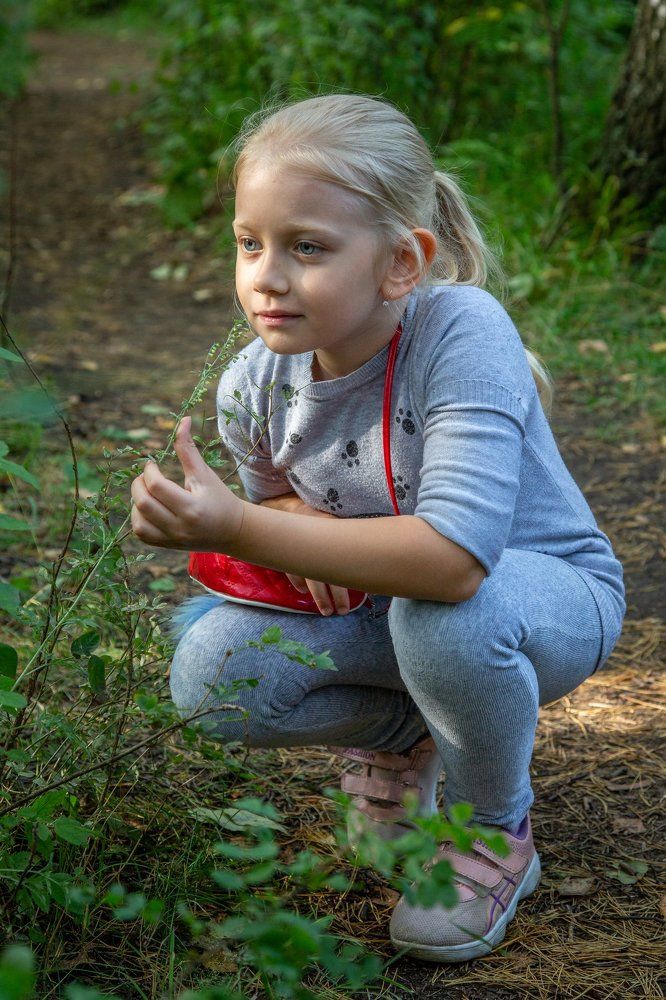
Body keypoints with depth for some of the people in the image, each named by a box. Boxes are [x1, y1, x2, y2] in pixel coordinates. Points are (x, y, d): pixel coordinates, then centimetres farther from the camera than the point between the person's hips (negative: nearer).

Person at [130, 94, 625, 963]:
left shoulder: (462, 332, -32)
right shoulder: (253, 386, -13)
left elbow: (454, 558, -44)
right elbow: (269, 503, 10)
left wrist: (237, 529, -46)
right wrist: (295, 523, -17)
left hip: (551, 595, -5)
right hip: (379, 599, 5)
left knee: (441, 616, -40)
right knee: (209, 675, -20)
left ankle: (496, 835, -7)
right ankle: (400, 735, 13)